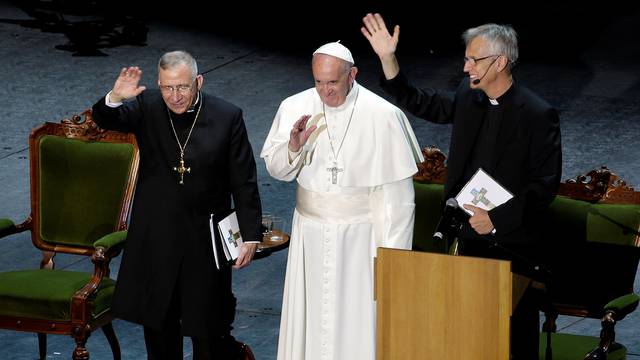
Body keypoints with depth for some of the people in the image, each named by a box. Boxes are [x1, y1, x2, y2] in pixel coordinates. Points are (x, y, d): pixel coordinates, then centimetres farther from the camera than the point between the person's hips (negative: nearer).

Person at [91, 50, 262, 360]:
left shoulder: (227, 117, -9)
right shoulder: (147, 107, -5)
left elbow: (244, 183, -6)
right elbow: (106, 120, -21)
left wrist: (250, 236, -8)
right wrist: (115, 98, -43)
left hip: (205, 238, -2)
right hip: (155, 238, 2)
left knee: (207, 325, 5)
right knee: (158, 322, 16)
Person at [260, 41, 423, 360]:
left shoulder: (382, 115, -13)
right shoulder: (295, 108, -2)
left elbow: (396, 192, -9)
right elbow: (276, 169, 5)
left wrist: (392, 250, -9)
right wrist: (293, 146, -17)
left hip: (360, 236, -4)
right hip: (310, 234, 4)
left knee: (358, 317, 1)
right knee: (308, 314, 10)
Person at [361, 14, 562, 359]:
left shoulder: (538, 114, -14)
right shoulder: (468, 97, 5)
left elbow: (545, 184, -15)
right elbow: (418, 103, 16)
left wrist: (496, 219, -18)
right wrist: (388, 59, 3)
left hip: (510, 239, -6)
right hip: (469, 233, 6)